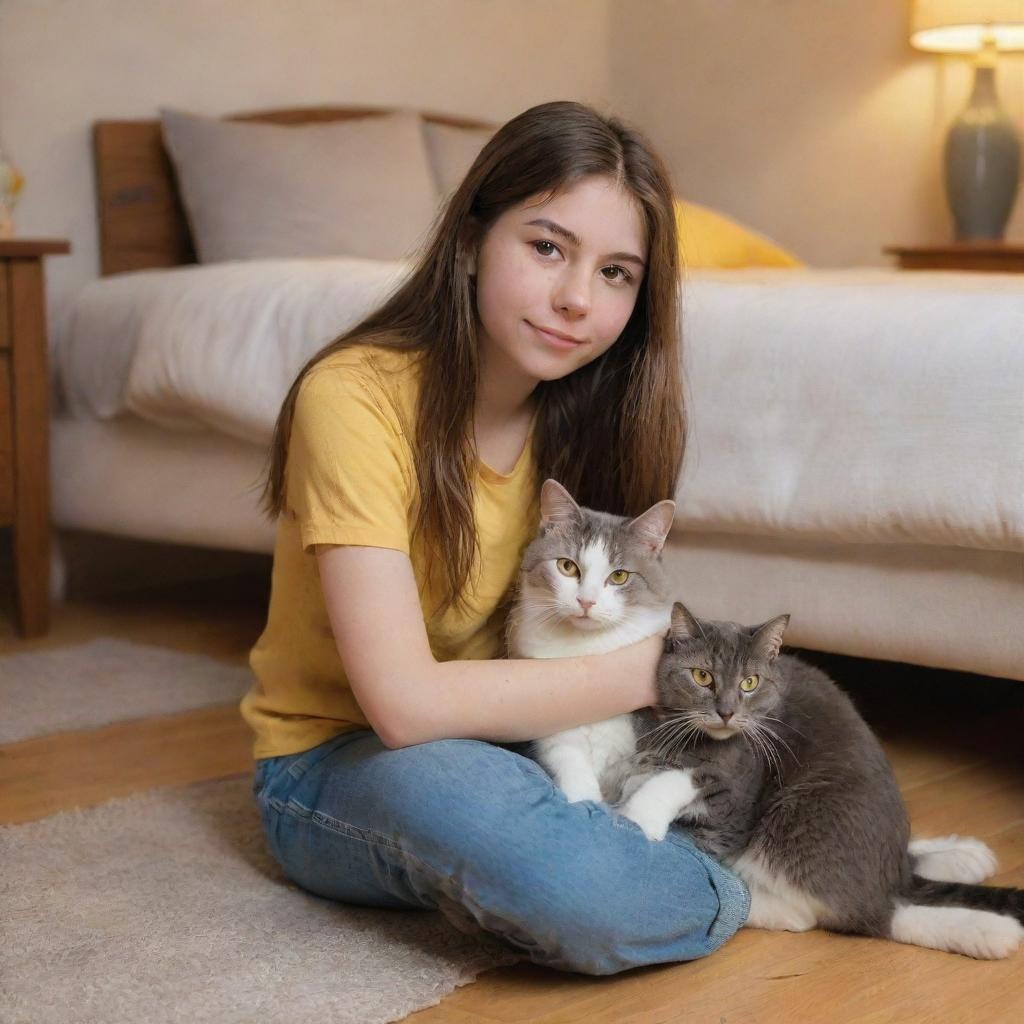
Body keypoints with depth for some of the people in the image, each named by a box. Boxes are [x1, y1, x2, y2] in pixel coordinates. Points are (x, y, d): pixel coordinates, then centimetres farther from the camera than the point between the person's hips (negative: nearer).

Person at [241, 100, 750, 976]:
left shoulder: (583, 410, -4)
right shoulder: (358, 398, -24)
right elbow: (405, 702, -30)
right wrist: (648, 671, -23)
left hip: (489, 725, 7)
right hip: (333, 762, -6)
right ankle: (720, 889, -7)